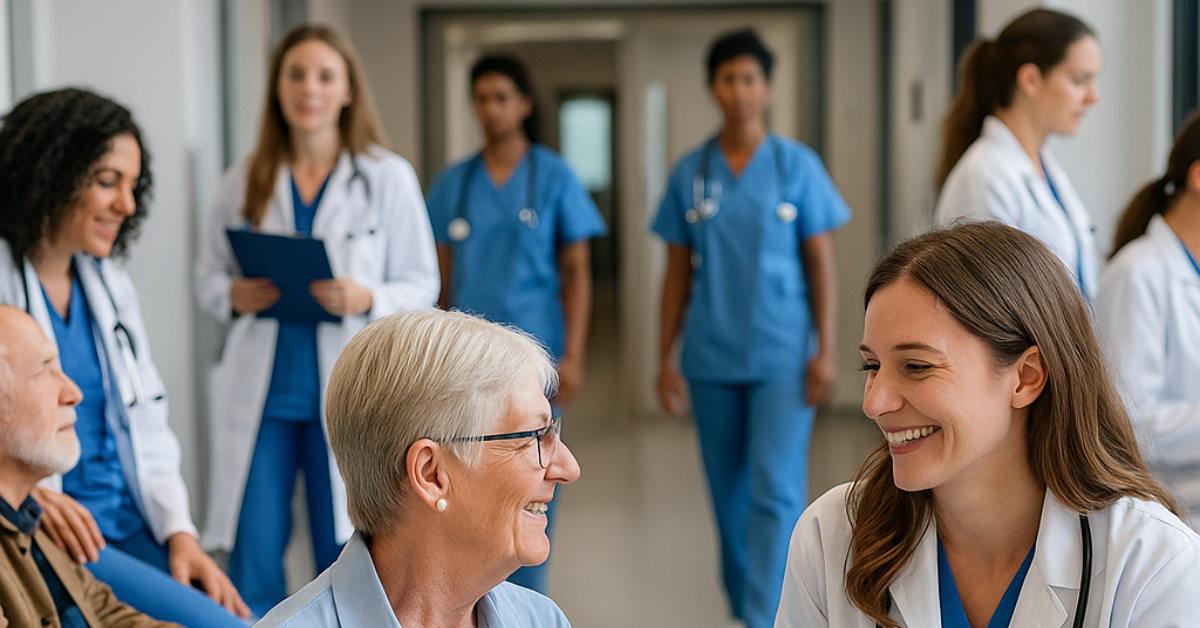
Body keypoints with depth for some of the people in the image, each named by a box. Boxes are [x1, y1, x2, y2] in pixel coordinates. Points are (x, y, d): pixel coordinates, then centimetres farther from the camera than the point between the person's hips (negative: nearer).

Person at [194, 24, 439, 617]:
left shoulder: (389, 177, 1)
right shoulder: (242, 182, 7)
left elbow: (421, 283, 2)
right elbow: (206, 274, 14)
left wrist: (366, 299, -17)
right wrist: (233, 296, -8)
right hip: (259, 388, 2)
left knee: (344, 557, 5)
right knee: (252, 556, 2)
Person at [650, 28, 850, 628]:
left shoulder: (797, 164, -1)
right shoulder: (690, 173, 4)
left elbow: (820, 262, 0)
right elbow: (677, 273, 8)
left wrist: (825, 350, -6)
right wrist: (665, 360, 6)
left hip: (782, 357, -2)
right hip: (711, 359, 3)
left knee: (775, 492, -11)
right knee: (728, 494, 12)